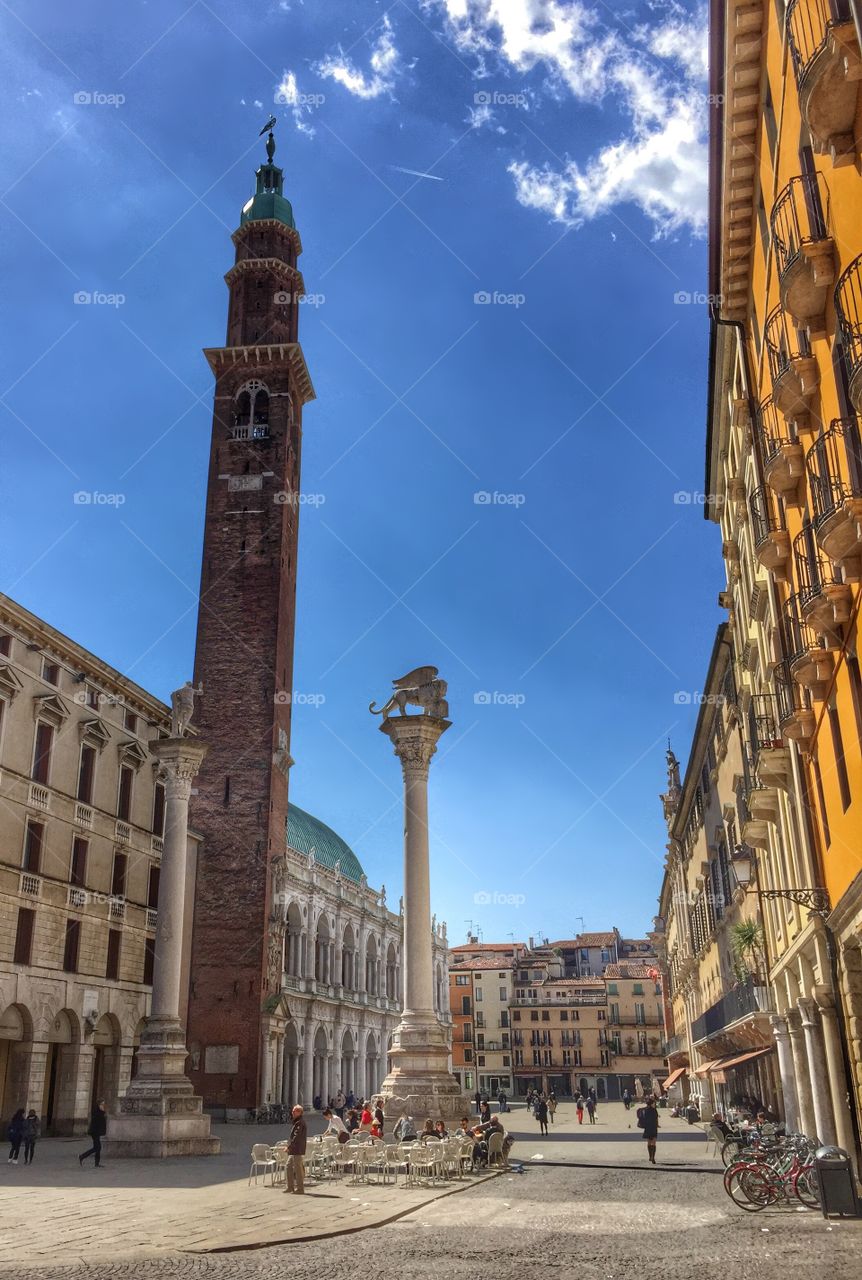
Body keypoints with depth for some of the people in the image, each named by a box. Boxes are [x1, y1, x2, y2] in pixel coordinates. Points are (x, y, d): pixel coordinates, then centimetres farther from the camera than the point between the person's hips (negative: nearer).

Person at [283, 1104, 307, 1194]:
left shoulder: (300, 1123, -15)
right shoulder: (296, 1122, 17)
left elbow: (297, 1137, -21)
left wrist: (289, 1146, -19)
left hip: (298, 1150, -11)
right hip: (293, 1150, 11)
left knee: (298, 1169, -5)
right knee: (289, 1166, 15)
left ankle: (299, 1189, 1)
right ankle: (290, 1186, 23)